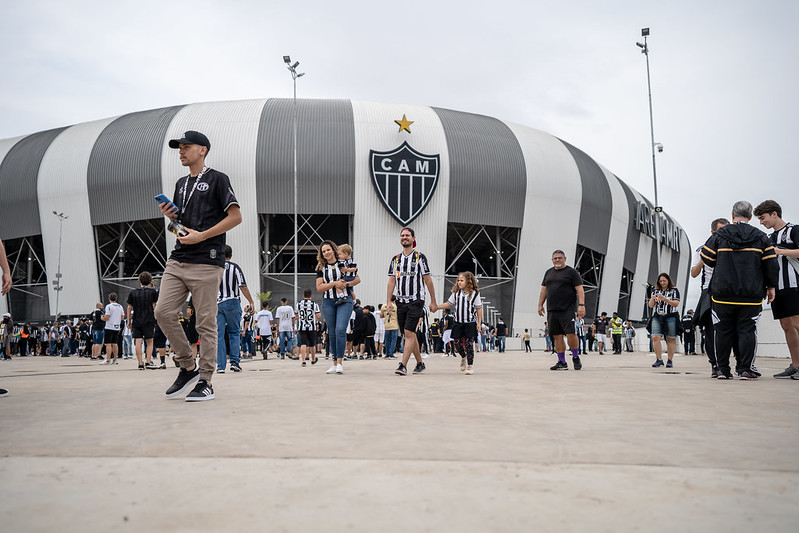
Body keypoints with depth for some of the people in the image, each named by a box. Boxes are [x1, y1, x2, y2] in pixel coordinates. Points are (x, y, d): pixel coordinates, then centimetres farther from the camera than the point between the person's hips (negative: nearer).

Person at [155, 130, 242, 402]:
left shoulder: (217, 179, -1)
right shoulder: (181, 183, 21)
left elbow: (236, 217, -8)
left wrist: (201, 236, -14)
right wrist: (170, 214, 6)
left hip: (206, 262, -7)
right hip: (177, 260, 7)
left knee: (205, 323, -4)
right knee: (163, 312, -2)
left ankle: (205, 381, 5)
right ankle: (187, 366, 13)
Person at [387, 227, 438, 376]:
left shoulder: (420, 257, 0)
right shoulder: (395, 259, 12)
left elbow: (428, 280, 0)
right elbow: (391, 281, 11)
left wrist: (433, 301, -1)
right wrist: (388, 301, 1)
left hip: (416, 301, -5)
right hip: (401, 301, 5)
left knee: (409, 333, -14)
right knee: (409, 334, 9)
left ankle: (403, 365, -18)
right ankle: (420, 363, 22)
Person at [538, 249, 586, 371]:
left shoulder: (571, 272, 1)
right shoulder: (548, 273, 18)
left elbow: (580, 289, -5)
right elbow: (544, 289, 22)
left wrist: (581, 305, -15)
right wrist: (540, 305, 15)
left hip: (567, 309, -5)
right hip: (552, 310, 5)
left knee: (571, 333, -14)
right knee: (557, 336, 4)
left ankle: (576, 357, 7)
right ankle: (562, 363, 9)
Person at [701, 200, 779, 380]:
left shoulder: (719, 235, 1)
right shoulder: (760, 237, 3)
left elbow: (707, 258, 3)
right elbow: (771, 264, 2)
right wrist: (771, 286, 10)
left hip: (722, 293, 0)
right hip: (751, 295, 0)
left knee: (723, 331, 6)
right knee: (747, 330, 3)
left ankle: (723, 369, 9)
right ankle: (745, 369, -2)